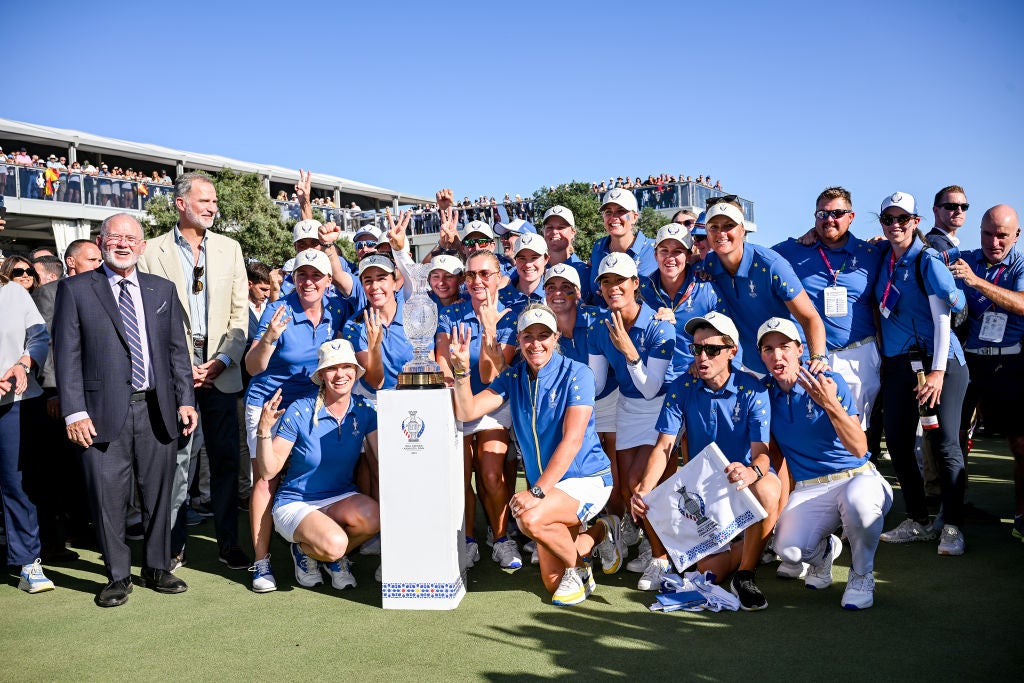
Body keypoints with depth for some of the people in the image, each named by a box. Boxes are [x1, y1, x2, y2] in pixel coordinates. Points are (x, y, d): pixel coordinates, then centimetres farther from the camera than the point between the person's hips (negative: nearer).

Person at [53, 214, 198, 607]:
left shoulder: (162, 290, 12)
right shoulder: (75, 290, 3)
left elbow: (177, 350, 12)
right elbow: (66, 355, -2)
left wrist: (185, 399, 3)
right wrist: (74, 411, -9)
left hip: (157, 409, 3)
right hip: (104, 412, -2)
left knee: (159, 494, 10)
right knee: (108, 498, 2)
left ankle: (157, 569, 25)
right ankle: (118, 577, 18)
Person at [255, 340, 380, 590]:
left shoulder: (364, 411, -5)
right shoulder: (299, 412, -14)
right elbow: (267, 471, -13)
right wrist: (264, 429, -27)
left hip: (342, 498, 3)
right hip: (295, 504, -3)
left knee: (371, 516, -32)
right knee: (333, 543, -33)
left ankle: (334, 558, 2)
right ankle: (305, 550, 6)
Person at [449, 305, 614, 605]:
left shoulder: (576, 374, -13)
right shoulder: (512, 377, 3)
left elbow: (572, 440, -22)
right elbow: (466, 412, -7)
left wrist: (537, 491, -29)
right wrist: (461, 371, -23)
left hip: (587, 477, -6)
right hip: (548, 486, 6)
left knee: (530, 518, -33)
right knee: (553, 583, 7)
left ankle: (578, 569, -3)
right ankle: (598, 535, 35)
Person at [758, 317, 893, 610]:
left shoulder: (831, 382, -7)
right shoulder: (764, 393, 3)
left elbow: (859, 449, -15)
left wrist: (830, 405, -28)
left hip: (857, 477, -2)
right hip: (808, 490, 2)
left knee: (857, 501, -40)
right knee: (789, 549, -27)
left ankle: (862, 574, -7)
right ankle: (825, 548, 15)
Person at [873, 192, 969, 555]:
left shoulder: (928, 260, -7)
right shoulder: (883, 259, 9)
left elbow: (942, 317, -11)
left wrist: (938, 371, -17)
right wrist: (882, 355, 11)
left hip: (938, 360, -6)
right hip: (898, 363, 6)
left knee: (944, 443, -5)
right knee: (898, 443, 5)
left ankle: (952, 527, 7)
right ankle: (918, 522, 18)